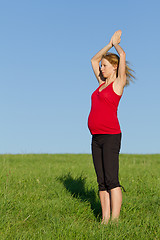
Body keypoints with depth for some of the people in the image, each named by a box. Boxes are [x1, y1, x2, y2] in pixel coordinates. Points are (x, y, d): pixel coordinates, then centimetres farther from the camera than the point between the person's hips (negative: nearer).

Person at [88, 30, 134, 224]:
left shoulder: (118, 83, 0)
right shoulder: (102, 84, 19)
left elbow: (122, 55, -6)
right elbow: (94, 60, 29)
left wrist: (116, 43, 14)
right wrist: (110, 44, 26)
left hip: (111, 136, -8)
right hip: (96, 138, 8)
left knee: (111, 180, -10)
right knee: (101, 182, 6)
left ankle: (114, 220, -8)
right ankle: (104, 219, 9)